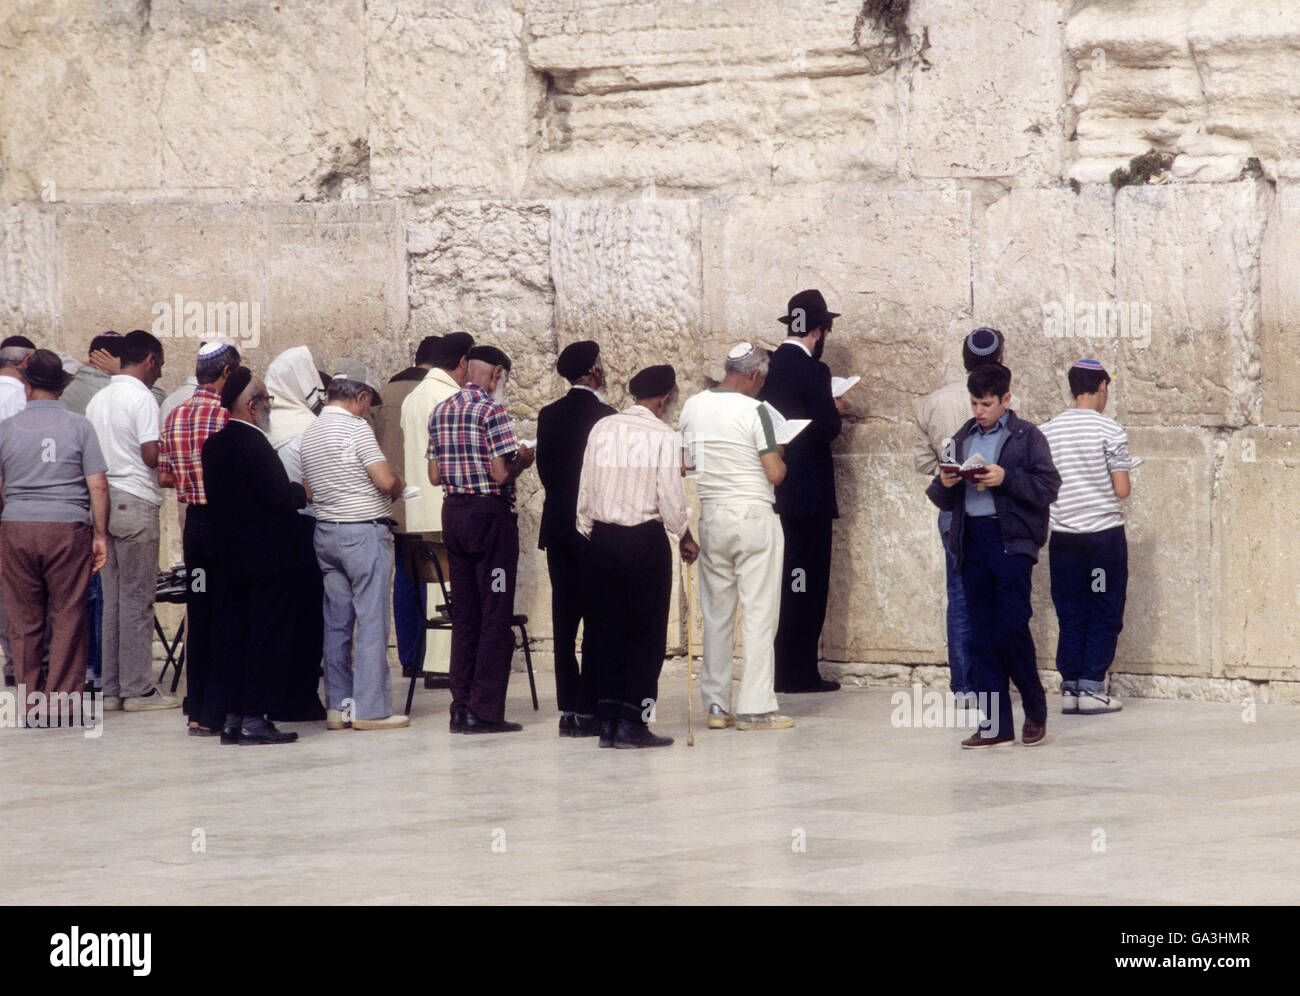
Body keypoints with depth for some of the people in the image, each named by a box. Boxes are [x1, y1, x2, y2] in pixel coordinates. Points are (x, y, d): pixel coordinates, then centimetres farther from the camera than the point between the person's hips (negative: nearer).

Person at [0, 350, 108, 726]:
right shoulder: (79, 427, 1)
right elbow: (98, 486, -3)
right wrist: (101, 535, 3)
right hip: (69, 528, -1)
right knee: (68, 618, 2)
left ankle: (31, 704, 9)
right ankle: (63, 704, -1)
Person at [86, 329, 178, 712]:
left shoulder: (98, 399, 14)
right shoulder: (141, 397, -10)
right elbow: (151, 454, -16)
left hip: (105, 503, 8)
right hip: (136, 502, -8)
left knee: (113, 598, 9)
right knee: (137, 599, -4)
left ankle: (112, 688, 10)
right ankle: (137, 689, -3)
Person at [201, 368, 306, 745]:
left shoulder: (214, 444, 8)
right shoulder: (253, 444, -18)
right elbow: (279, 498, -22)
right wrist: (302, 492, -1)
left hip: (227, 556, 8)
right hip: (265, 557, -8)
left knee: (231, 635, 10)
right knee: (265, 636, -2)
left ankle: (230, 717, 11)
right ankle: (254, 717, -3)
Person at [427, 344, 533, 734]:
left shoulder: (440, 412, 10)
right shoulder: (491, 411, -12)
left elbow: (435, 476, 12)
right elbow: (501, 473, -18)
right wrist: (522, 461, 2)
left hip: (453, 512, 7)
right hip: (490, 513, -7)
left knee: (463, 614, 12)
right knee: (495, 614, -2)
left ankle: (461, 707, 11)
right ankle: (485, 710, -5)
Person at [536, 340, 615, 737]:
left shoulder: (549, 416, 5)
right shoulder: (605, 416, -12)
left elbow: (544, 469, 8)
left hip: (557, 524, 6)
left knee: (564, 616, 8)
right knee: (598, 618, -1)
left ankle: (568, 708, 9)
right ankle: (588, 708, -4)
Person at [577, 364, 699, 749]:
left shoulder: (601, 429, 4)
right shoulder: (663, 437, -10)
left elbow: (586, 488, 7)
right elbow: (670, 498, -11)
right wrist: (685, 538, 4)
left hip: (603, 537, 5)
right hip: (645, 539, -5)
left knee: (608, 631, 10)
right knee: (647, 634, 2)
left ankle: (608, 722, 8)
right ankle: (632, 723, -1)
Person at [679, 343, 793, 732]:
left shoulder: (693, 407, 4)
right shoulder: (754, 410, -13)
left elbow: (683, 463, 10)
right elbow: (775, 474, -13)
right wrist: (780, 458, 7)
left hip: (710, 516, 5)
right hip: (753, 516, -5)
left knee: (716, 613, 12)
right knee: (759, 612, -1)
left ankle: (716, 704, 13)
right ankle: (755, 707, -2)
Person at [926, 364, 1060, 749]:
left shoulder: (1026, 436, 3)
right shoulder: (963, 439, 18)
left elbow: (1049, 487, -6)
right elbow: (942, 499, 20)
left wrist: (1006, 478, -17)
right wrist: (944, 484, -3)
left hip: (1010, 540, -5)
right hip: (971, 540, 5)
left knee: (1010, 631, -10)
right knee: (983, 637, 4)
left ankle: (1036, 712, 8)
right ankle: (996, 723, 8)